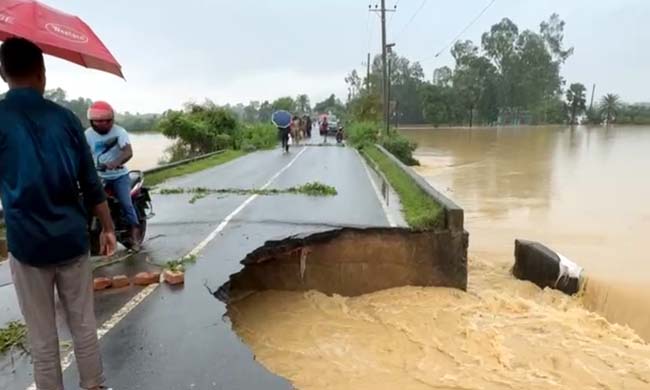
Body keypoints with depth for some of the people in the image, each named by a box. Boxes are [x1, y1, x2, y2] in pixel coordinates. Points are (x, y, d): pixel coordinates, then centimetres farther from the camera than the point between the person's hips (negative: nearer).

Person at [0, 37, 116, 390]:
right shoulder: (65, 117, -2)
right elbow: (90, 183, 0)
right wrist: (107, 228, 10)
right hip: (72, 239, 2)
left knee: (42, 336, 12)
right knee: (83, 324, 15)